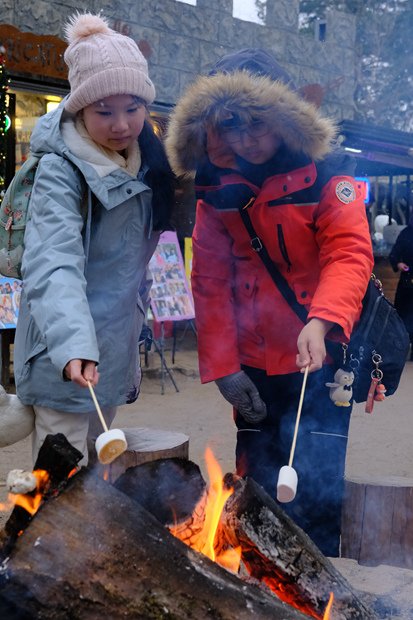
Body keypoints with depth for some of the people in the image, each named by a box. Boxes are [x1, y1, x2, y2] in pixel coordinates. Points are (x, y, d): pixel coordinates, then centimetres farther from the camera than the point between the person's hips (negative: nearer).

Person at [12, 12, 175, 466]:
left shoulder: (146, 160, 5)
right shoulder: (61, 170, -18)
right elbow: (54, 264, -32)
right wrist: (73, 345, -47)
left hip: (115, 352, 7)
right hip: (66, 358, -7)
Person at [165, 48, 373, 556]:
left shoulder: (326, 177, -7)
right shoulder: (218, 188, 3)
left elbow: (349, 254, -18)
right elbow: (210, 280, 3)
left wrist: (321, 323, -37)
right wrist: (223, 366, -3)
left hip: (319, 357, -3)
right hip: (254, 364, 4)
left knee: (314, 490, -6)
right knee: (257, 485, 12)